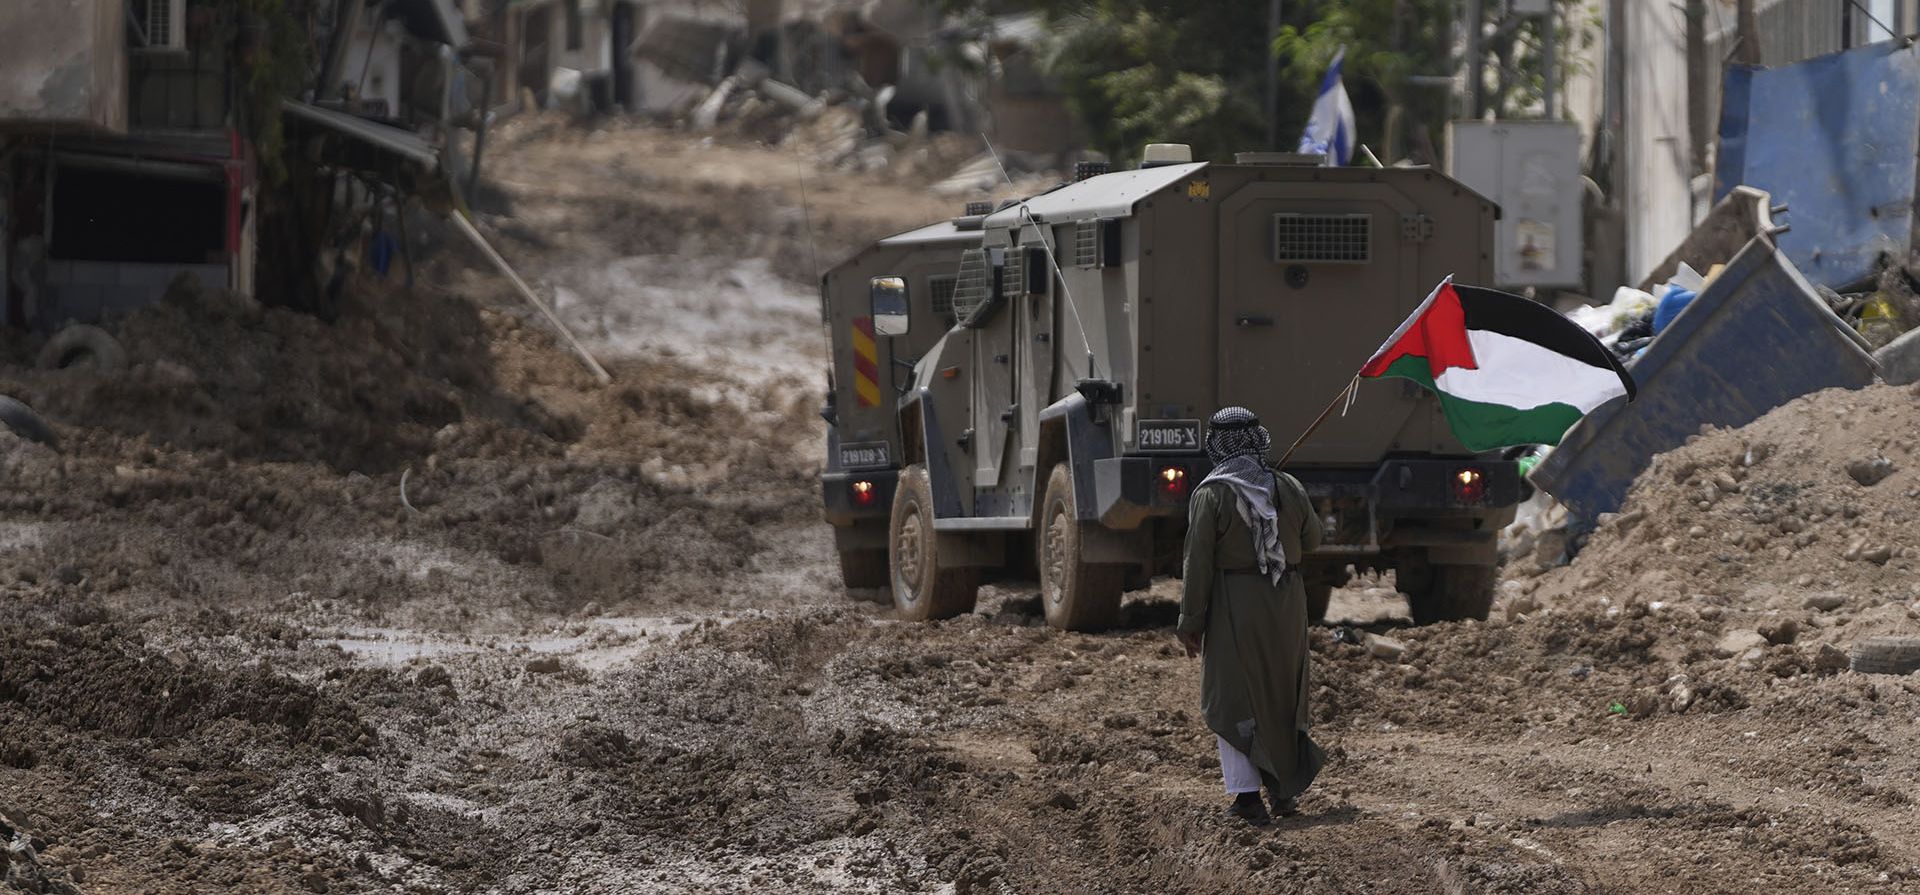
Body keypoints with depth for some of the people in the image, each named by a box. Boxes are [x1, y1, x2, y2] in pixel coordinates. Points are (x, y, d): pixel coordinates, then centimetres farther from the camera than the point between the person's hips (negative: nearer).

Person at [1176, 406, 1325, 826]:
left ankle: (1247, 792, -5)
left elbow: (1198, 561, -12)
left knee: (1232, 700, 3)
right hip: (1287, 602, 4)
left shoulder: (1210, 494, -11)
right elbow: (1311, 538, 16)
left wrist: (1191, 621, -7)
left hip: (1235, 603, -4)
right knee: (1284, 694, 17)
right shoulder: (1289, 488, 2)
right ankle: (1286, 790, 22)